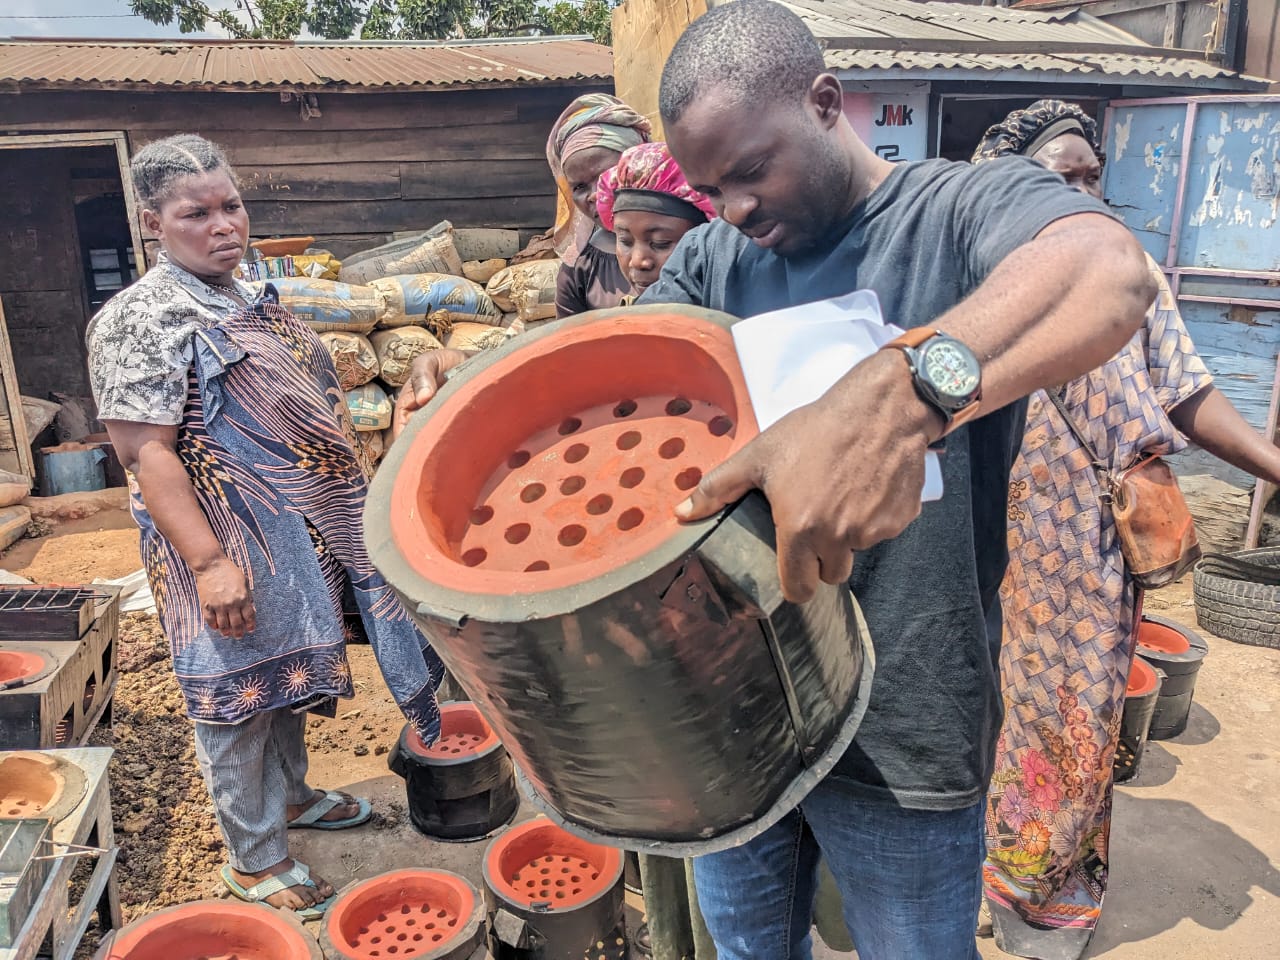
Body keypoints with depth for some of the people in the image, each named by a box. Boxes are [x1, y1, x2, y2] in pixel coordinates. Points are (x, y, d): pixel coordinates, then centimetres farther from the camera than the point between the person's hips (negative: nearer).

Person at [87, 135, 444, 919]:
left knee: (285, 677, 23)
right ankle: (256, 861, 24)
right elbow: (145, 452, -21)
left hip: (304, 533, 8)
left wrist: (351, 495, 18)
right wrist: (208, 562, -26)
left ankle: (292, 795, 44)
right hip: (236, 552, -8)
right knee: (240, 694, 6)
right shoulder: (141, 318, -16)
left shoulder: (253, 301, 10)